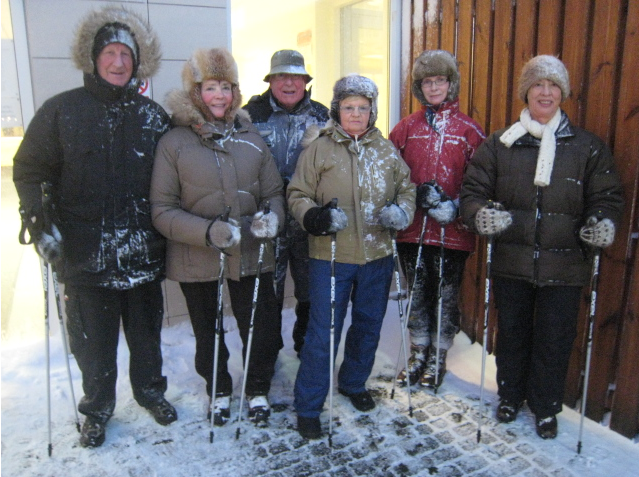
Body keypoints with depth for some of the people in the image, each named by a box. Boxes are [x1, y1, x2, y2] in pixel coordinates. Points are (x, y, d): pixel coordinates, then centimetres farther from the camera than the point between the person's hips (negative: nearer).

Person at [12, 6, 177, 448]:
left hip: (143, 251, 2)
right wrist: (40, 222, -10)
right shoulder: (62, 110, -1)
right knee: (92, 339, 11)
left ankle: (150, 390, 40)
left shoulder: (153, 116, 4)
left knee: (146, 329, 16)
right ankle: (97, 408, 33)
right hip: (84, 253, -1)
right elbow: (29, 169, 1)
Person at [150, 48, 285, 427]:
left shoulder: (251, 137, 4)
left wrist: (271, 217, -15)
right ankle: (219, 391, 43)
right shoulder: (175, 142, -6)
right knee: (208, 332, 16)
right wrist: (208, 231, -23)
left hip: (251, 254, 2)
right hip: (197, 259, -1)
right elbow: (162, 209, -9)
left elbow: (274, 192, 8)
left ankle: (258, 390, 38)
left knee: (262, 328, 10)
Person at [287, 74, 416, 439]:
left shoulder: (387, 150, 8)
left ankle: (353, 382, 42)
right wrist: (315, 216, -22)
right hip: (331, 257, -4)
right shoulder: (319, 149, -3)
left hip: (378, 257, 4)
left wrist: (402, 210, -7)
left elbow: (407, 188, 15)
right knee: (323, 332, 0)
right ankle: (308, 407, 16)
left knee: (369, 326, 17)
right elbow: (298, 195, -2)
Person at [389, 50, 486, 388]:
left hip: (452, 230, -2)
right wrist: (418, 195, -9)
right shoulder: (406, 127, 8)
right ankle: (418, 357, 30)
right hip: (412, 227, 2)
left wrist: (456, 207, -16)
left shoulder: (469, 130, 2)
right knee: (418, 294, 13)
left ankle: (437, 360, 26)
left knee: (446, 297, 8)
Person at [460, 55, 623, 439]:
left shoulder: (588, 147, 4)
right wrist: (480, 214, -18)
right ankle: (510, 396, 37)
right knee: (512, 332, 15)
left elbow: (607, 196, 6)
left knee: (555, 339, 9)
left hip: (564, 265, 0)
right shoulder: (500, 143, 4)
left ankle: (546, 407, 32)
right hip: (511, 261, 1)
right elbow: (473, 189, 2)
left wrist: (603, 222, -15)